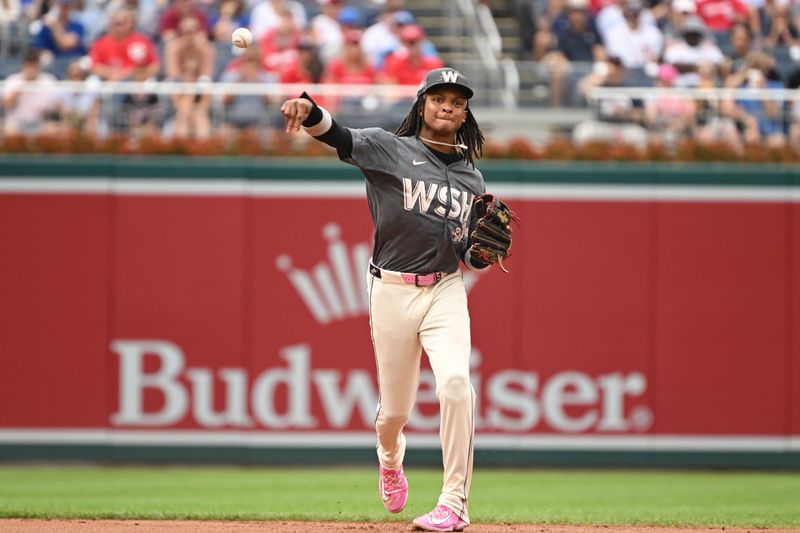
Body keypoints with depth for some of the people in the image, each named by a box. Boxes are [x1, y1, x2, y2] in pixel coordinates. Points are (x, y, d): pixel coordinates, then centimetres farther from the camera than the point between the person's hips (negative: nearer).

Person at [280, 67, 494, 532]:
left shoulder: (472, 179, 12)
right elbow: (337, 135, -19)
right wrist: (310, 110, -41)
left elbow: (473, 260, 15)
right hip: (391, 291, -2)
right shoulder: (389, 149, 0)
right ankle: (390, 457, 45)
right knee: (395, 407, 6)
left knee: (455, 382, -23)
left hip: (445, 291, 2)